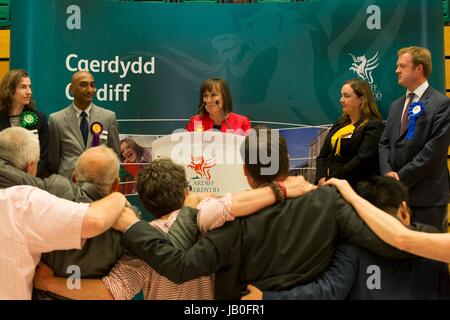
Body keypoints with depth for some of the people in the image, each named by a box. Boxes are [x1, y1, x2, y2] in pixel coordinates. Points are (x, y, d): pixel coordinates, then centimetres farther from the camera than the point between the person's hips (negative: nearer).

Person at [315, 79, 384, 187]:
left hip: (354, 187, -5)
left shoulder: (374, 126, -2)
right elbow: (322, 156, 16)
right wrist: (321, 179, -2)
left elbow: (362, 160, -13)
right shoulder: (339, 124, 19)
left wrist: (330, 180, -13)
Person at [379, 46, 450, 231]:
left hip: (427, 194, -6)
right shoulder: (396, 105, 16)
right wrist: (388, 172, -7)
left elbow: (435, 148, -14)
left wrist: (402, 177, -13)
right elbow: (384, 143, 11)